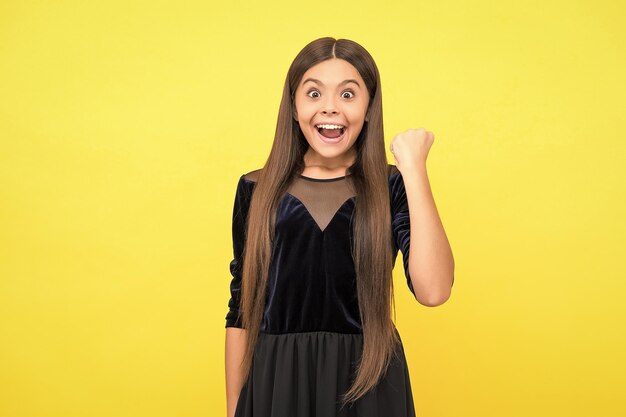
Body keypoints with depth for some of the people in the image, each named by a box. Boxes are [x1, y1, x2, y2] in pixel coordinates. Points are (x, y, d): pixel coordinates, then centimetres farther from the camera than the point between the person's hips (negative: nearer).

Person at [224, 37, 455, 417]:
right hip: (275, 384, 1)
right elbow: (241, 312, 4)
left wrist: (414, 167, -18)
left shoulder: (392, 188, -3)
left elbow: (433, 291, -20)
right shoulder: (256, 190, 0)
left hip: (367, 386, 0)